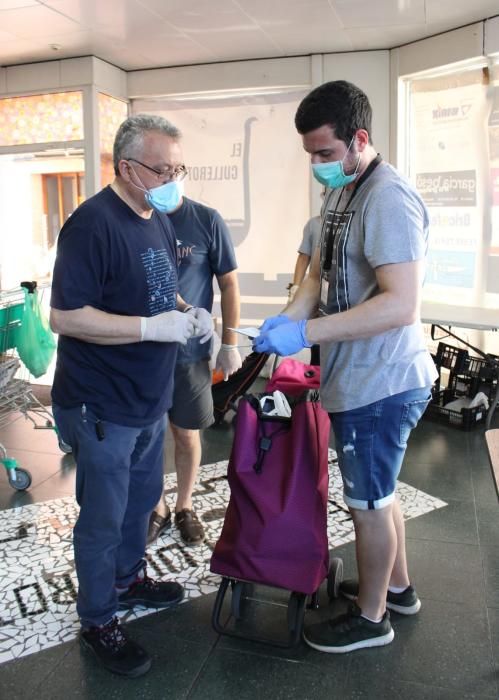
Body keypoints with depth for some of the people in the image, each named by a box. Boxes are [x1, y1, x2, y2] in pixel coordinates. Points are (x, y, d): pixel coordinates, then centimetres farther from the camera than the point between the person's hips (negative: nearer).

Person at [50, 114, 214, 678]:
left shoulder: (159, 219, 8)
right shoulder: (93, 223, -21)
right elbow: (64, 315, -24)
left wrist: (187, 312, -1)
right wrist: (152, 327, -28)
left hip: (149, 399, 9)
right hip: (101, 408, -8)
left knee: (142, 498, 23)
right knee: (103, 518, 7)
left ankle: (127, 579, 47)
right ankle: (97, 624, 28)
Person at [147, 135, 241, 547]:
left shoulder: (207, 221, -6)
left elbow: (229, 283, 0)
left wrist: (230, 345, -2)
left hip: (188, 352, -1)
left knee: (186, 434, 12)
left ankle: (185, 507, 34)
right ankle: (158, 509, 33)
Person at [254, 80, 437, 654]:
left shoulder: (388, 198, -20)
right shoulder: (339, 192, 10)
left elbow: (401, 304, -28)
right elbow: (321, 272, 14)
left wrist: (305, 334, -29)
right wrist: (289, 318, -5)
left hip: (379, 384, -9)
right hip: (362, 377, 9)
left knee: (368, 501, 8)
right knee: (377, 492, 23)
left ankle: (370, 617, 31)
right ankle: (397, 586, 45)